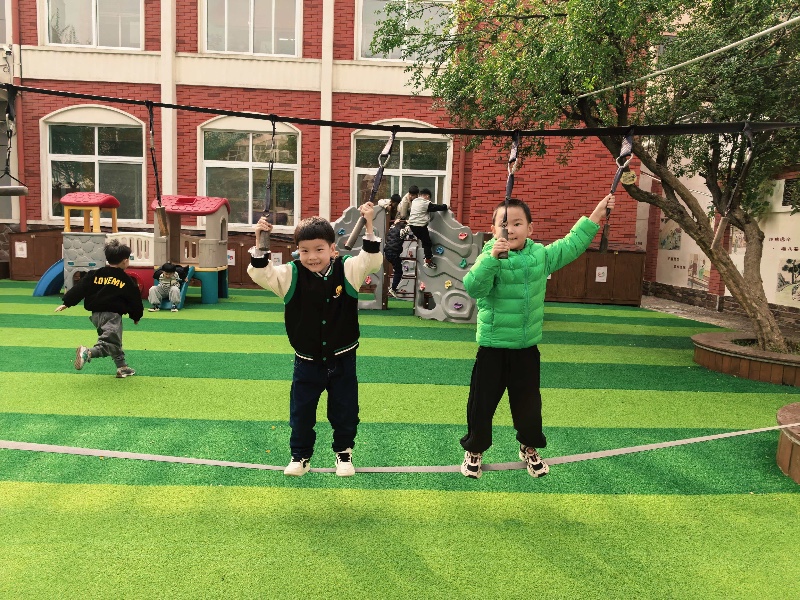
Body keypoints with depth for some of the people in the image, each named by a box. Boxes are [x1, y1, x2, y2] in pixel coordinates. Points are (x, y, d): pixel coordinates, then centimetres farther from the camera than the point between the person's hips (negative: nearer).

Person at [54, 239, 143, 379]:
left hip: (96, 314, 7)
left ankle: (122, 367, 26)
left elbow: (79, 289, 4)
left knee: (114, 342, 20)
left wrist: (66, 303, 11)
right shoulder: (126, 281, -3)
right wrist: (136, 317, 19)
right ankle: (87, 353, -38)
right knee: (109, 343, -12)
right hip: (112, 315, -7)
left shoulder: (94, 275, 7)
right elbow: (135, 301, 3)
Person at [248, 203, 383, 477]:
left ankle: (344, 453, 36)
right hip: (307, 361, 0)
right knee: (301, 413, 13)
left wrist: (368, 226, -30)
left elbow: (372, 260, -19)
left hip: (342, 359, 0)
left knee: (345, 412, 13)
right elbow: (260, 274, -17)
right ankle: (301, 456, 34)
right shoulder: (291, 275, -10)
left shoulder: (347, 270, -10)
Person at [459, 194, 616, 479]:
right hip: (492, 348, -3)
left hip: (527, 348, 4)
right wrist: (492, 256, -41)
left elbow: (572, 244, 13)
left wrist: (596, 214, 13)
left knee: (528, 402, 16)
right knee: (482, 401, 8)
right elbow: (472, 287, -30)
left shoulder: (542, 255, 0)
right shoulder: (489, 257, -14)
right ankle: (474, 450, 29)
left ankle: (529, 448, 40)